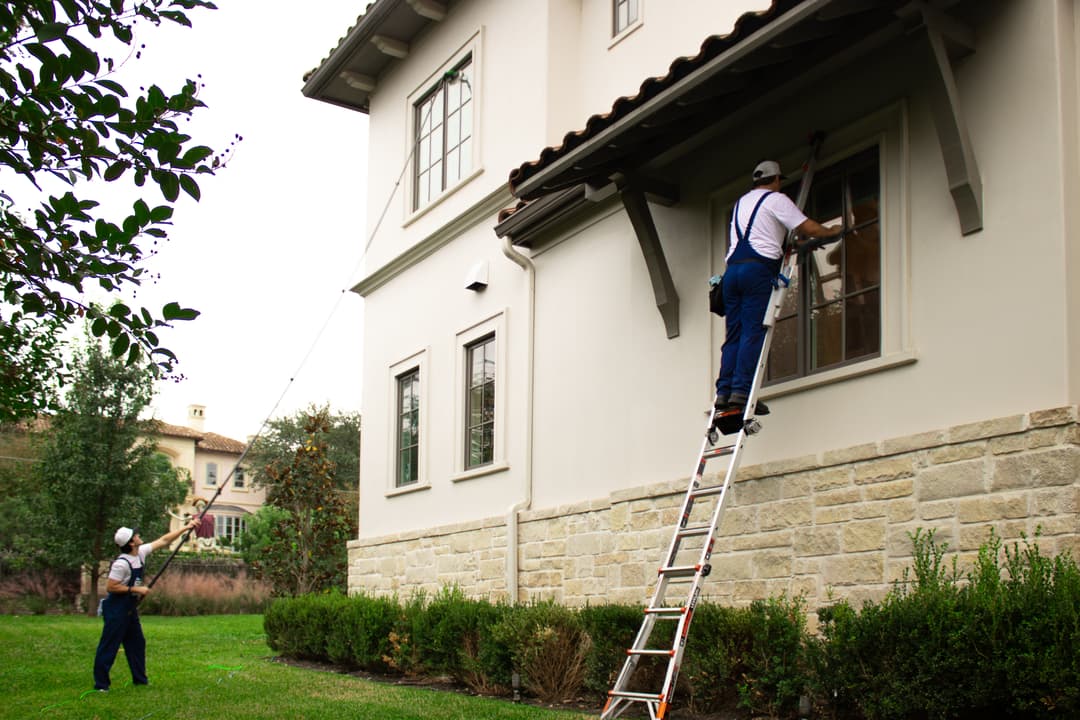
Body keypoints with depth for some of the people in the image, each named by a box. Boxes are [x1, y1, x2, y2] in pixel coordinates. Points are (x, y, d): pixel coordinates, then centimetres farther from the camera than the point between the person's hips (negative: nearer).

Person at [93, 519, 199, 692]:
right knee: (109, 646, -4)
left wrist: (186, 528, 7)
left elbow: (163, 541, 8)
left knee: (137, 643, 14)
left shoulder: (140, 553, 1)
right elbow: (110, 587, -22)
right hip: (116, 610, -9)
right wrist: (136, 589, -20)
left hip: (130, 609, 9)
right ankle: (100, 684, 2)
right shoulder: (121, 563, -23)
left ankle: (140, 679, 24)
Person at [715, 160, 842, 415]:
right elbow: (808, 228, 1)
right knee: (754, 333, -10)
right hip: (758, 269, -7)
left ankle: (723, 393, -4)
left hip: (732, 269, 7)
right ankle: (741, 391, -18)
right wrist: (832, 231, 20)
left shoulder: (741, 202, 28)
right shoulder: (776, 199, 6)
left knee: (733, 334, 5)